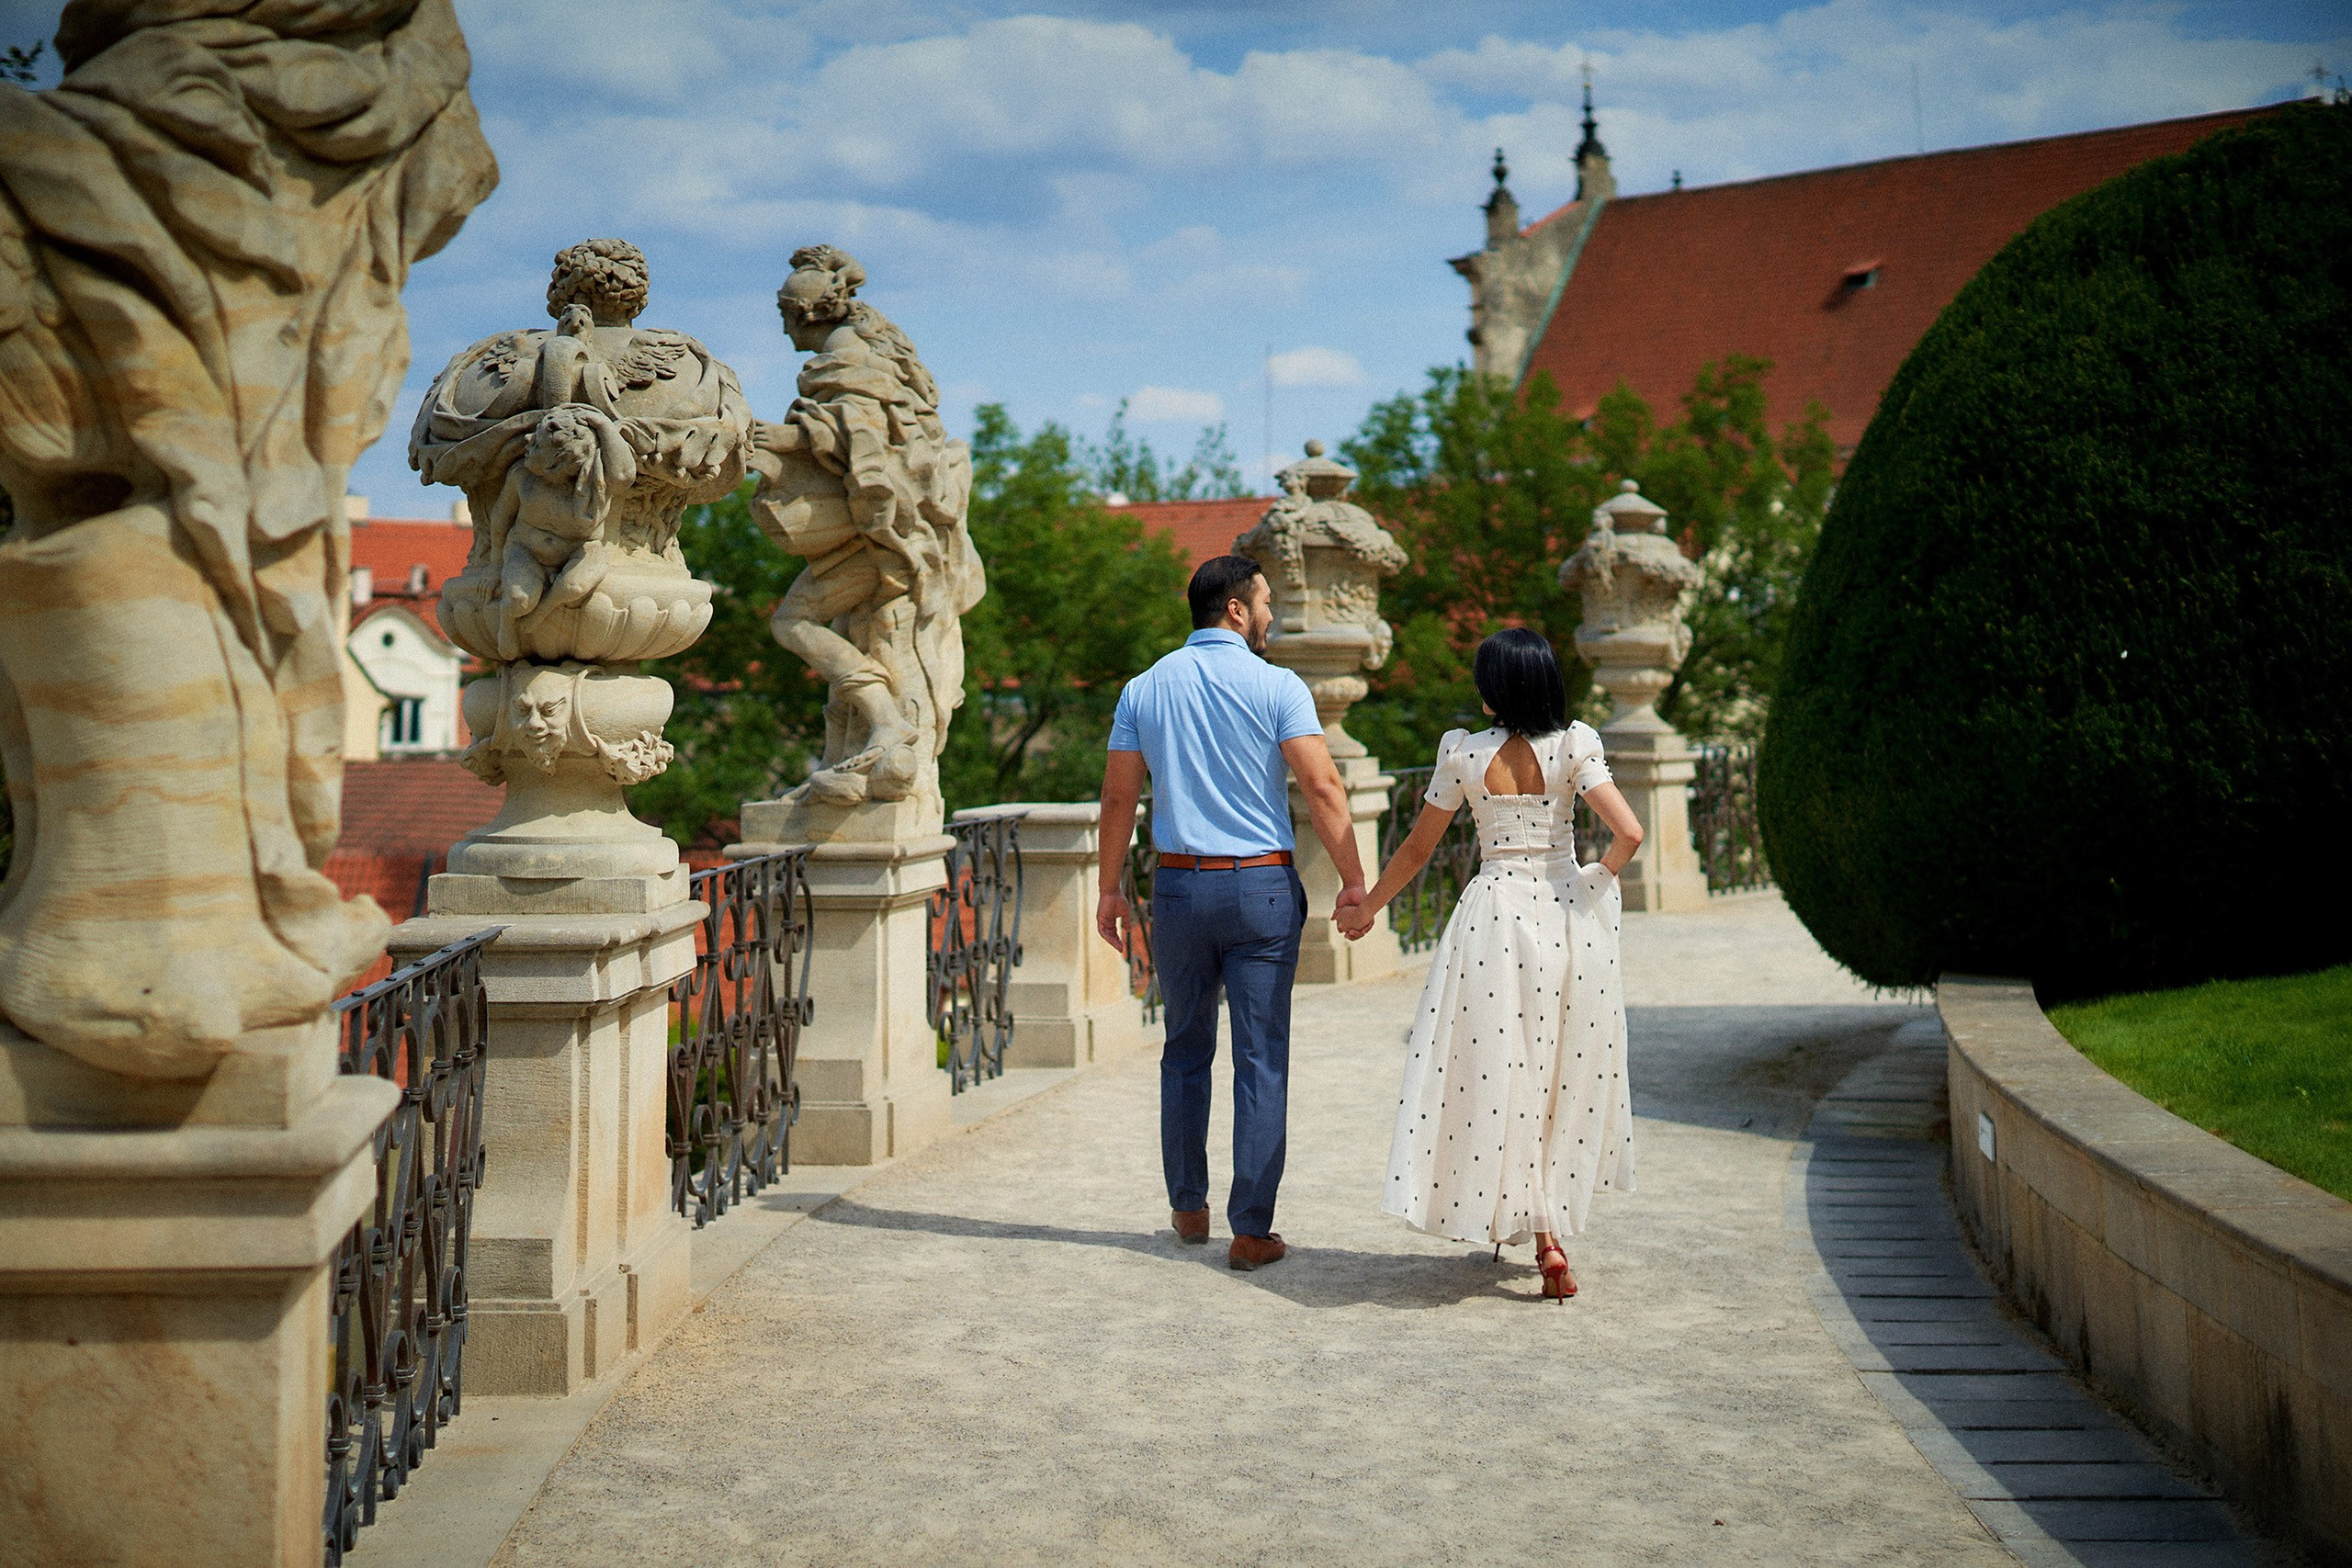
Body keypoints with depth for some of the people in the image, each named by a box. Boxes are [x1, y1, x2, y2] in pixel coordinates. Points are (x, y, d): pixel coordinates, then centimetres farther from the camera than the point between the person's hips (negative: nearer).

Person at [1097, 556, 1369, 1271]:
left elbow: (1118, 796, 5)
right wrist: (1353, 882, -7)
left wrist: (1110, 890, 13)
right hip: (1261, 888, -3)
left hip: (1179, 887, 3)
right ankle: (1251, 1230, 2)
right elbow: (1323, 789, -12)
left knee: (1186, 1051, 18)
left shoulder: (1144, 689, 5)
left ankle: (1188, 1206, 27)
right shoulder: (1277, 686, -6)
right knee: (1261, 1061, 1)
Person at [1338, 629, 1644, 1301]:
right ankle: (1550, 1222, 22)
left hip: (1496, 913, -1)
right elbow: (1629, 833, -14)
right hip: (1570, 916, 2)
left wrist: (1366, 908, 18)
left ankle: (1542, 1234, 3)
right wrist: (1600, 877, 8)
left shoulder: (1464, 753, -4)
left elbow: (1417, 849, 4)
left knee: (1500, 1076, 7)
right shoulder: (1575, 746, -5)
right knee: (1565, 1078, 16)